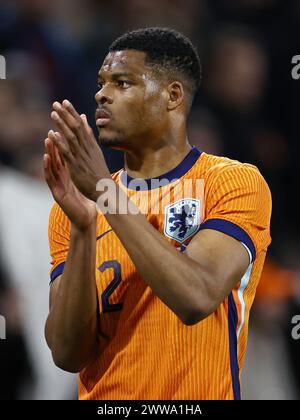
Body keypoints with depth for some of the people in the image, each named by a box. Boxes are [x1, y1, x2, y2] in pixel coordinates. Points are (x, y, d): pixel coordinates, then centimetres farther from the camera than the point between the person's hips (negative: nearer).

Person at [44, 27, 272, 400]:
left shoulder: (236, 183, -8)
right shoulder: (77, 203, 2)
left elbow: (197, 298, -25)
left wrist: (105, 190, -24)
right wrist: (82, 228, -19)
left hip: (201, 392, -3)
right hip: (102, 397, 3)